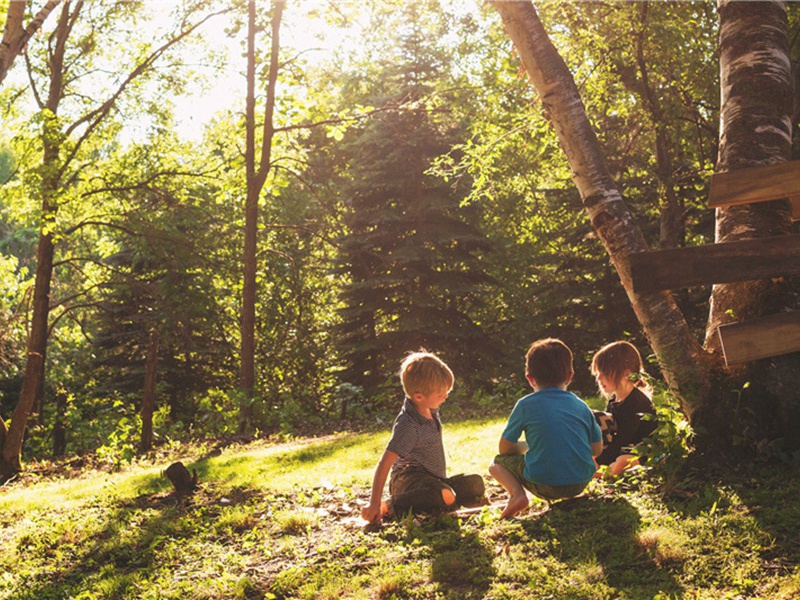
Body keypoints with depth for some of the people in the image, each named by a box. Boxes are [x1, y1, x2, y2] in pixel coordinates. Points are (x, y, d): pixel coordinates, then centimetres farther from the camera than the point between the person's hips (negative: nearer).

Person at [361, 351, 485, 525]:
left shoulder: (431, 408, 2)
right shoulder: (408, 426, -24)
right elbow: (383, 465, -27)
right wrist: (374, 504, -32)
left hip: (433, 478, 8)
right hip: (410, 477, -8)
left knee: (475, 483, -6)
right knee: (446, 496, -36)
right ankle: (390, 506, -23)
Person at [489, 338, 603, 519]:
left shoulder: (526, 405, -1)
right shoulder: (581, 406, 9)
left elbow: (504, 448, 4)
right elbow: (596, 449, 14)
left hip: (545, 486, -5)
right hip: (581, 483, 5)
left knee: (497, 463, 15)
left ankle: (517, 494, -10)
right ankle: (571, 496, 16)